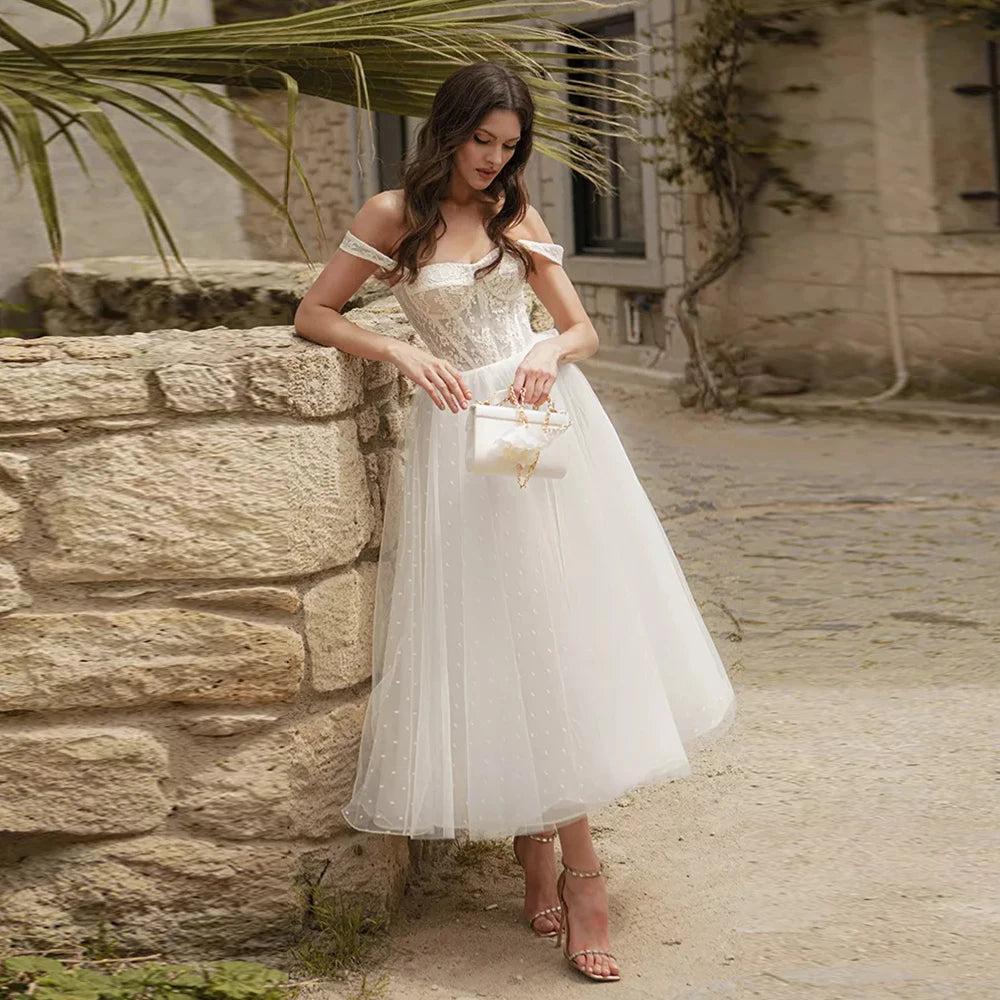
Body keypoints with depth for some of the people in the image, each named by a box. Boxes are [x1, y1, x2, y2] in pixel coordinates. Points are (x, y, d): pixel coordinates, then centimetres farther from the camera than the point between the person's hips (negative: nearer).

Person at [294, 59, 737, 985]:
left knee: (561, 631, 0)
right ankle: (571, 867, 3)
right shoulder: (394, 215, 0)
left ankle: (549, 852, 7)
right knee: (498, 641, -3)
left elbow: (583, 328, 9)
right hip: (459, 428, -3)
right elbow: (314, 316, 3)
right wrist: (403, 352, -11)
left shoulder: (518, 215, 9)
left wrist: (551, 352, -14)